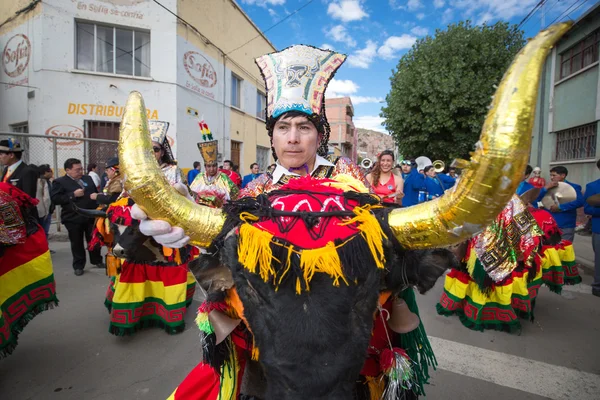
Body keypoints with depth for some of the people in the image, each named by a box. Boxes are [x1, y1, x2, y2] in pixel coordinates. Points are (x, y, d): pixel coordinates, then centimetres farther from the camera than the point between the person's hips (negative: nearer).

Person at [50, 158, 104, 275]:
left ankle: (97, 260, 29)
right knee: (77, 243, 8)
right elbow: (54, 199, -13)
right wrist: (73, 195, -21)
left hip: (91, 216, 4)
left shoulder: (88, 179, 10)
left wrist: (98, 208, 2)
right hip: (73, 218, -3)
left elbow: (95, 193, 17)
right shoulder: (59, 182, -4)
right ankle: (78, 266, 21)